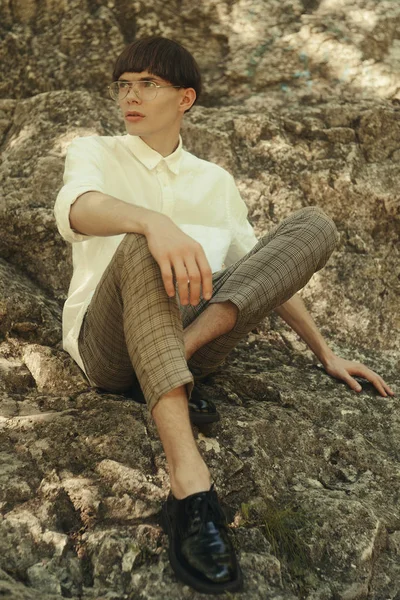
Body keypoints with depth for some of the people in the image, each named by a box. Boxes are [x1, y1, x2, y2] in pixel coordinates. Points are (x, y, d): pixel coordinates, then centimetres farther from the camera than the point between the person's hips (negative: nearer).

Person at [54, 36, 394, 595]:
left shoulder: (215, 181, 22)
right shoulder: (95, 152, 11)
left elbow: (267, 270, 25)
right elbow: (75, 209, -15)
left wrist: (326, 353, 18)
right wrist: (155, 222, -37)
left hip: (199, 336, 3)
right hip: (108, 343, -3)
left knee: (315, 225, -8)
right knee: (140, 246, -37)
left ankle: (183, 348, -27)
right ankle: (190, 484, -46)